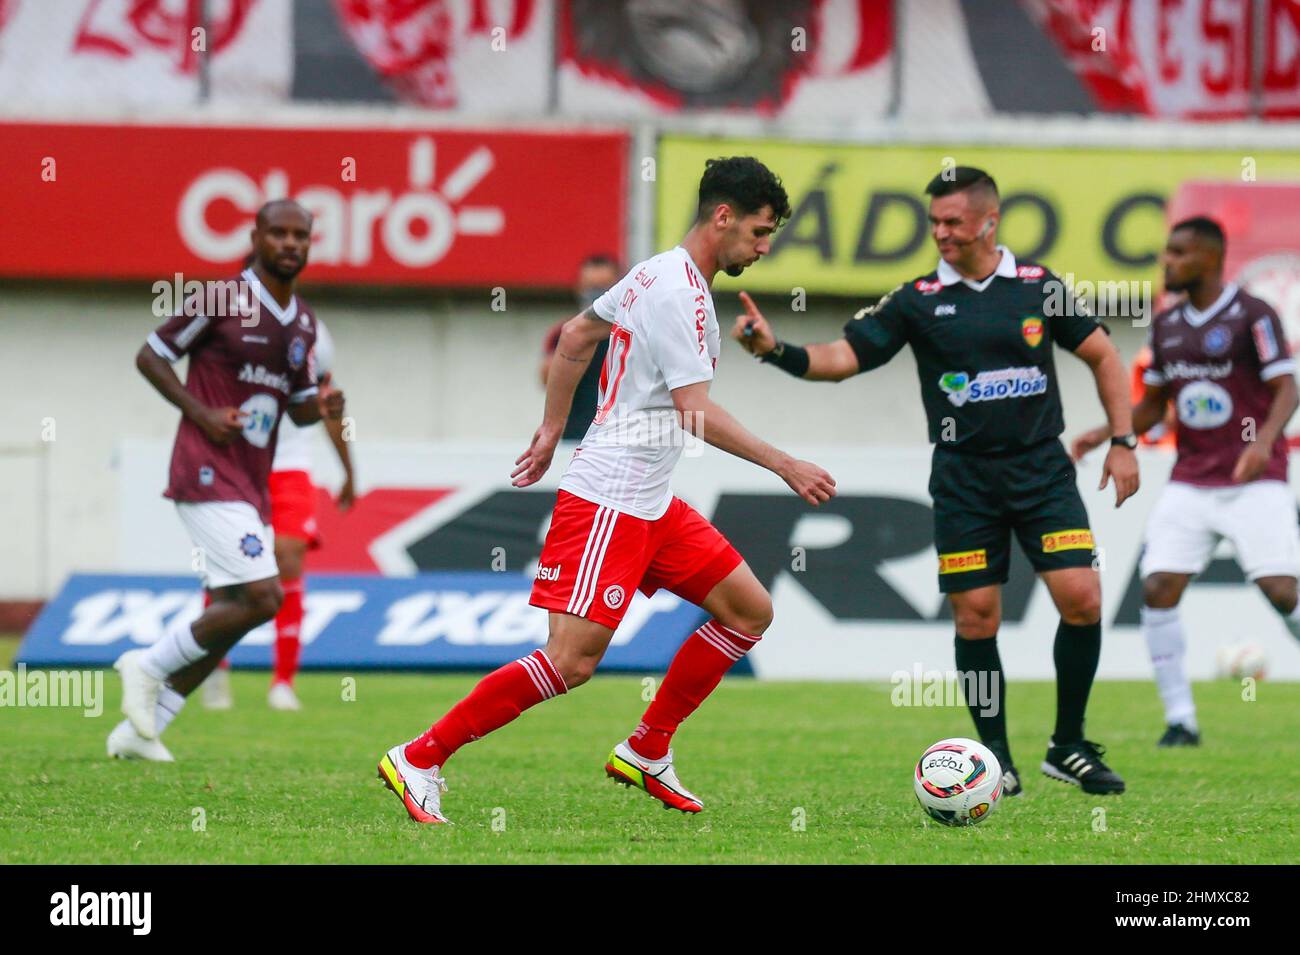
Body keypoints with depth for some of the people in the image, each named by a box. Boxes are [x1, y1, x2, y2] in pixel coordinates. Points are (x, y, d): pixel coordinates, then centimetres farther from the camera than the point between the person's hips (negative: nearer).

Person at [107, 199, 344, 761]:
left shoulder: (303, 323, 14)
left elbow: (298, 408, 22)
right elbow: (150, 356, -2)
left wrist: (322, 406, -2)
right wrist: (200, 413, -14)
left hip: (252, 483, 8)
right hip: (208, 475, -8)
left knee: (230, 613, 8)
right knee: (261, 597, -18)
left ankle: (137, 731, 17)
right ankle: (150, 667, -1)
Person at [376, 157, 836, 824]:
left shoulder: (656, 273, 13)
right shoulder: (680, 293, -17)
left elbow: (575, 337, 25)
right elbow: (696, 412, -21)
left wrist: (553, 430, 30)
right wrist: (786, 467, -19)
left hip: (651, 505, 10)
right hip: (607, 499, -10)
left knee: (750, 611, 8)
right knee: (573, 661, -16)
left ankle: (646, 754, 15)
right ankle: (420, 758, -8)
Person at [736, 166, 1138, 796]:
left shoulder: (1038, 286, 2)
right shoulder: (918, 301, 1)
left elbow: (1102, 356, 12)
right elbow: (843, 357, -4)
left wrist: (1123, 444, 6)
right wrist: (776, 351, -21)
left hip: (1042, 467, 0)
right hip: (964, 478, 0)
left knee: (1081, 599, -11)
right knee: (975, 617, -2)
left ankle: (1069, 749, 5)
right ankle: (997, 760, 12)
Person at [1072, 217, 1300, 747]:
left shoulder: (1252, 316, -7)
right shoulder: (1167, 326, 12)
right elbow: (1153, 405, 20)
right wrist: (1106, 434, 4)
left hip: (1253, 482, -5)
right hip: (1190, 481, 5)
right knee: (1158, 589, -9)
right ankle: (1180, 720, -2)